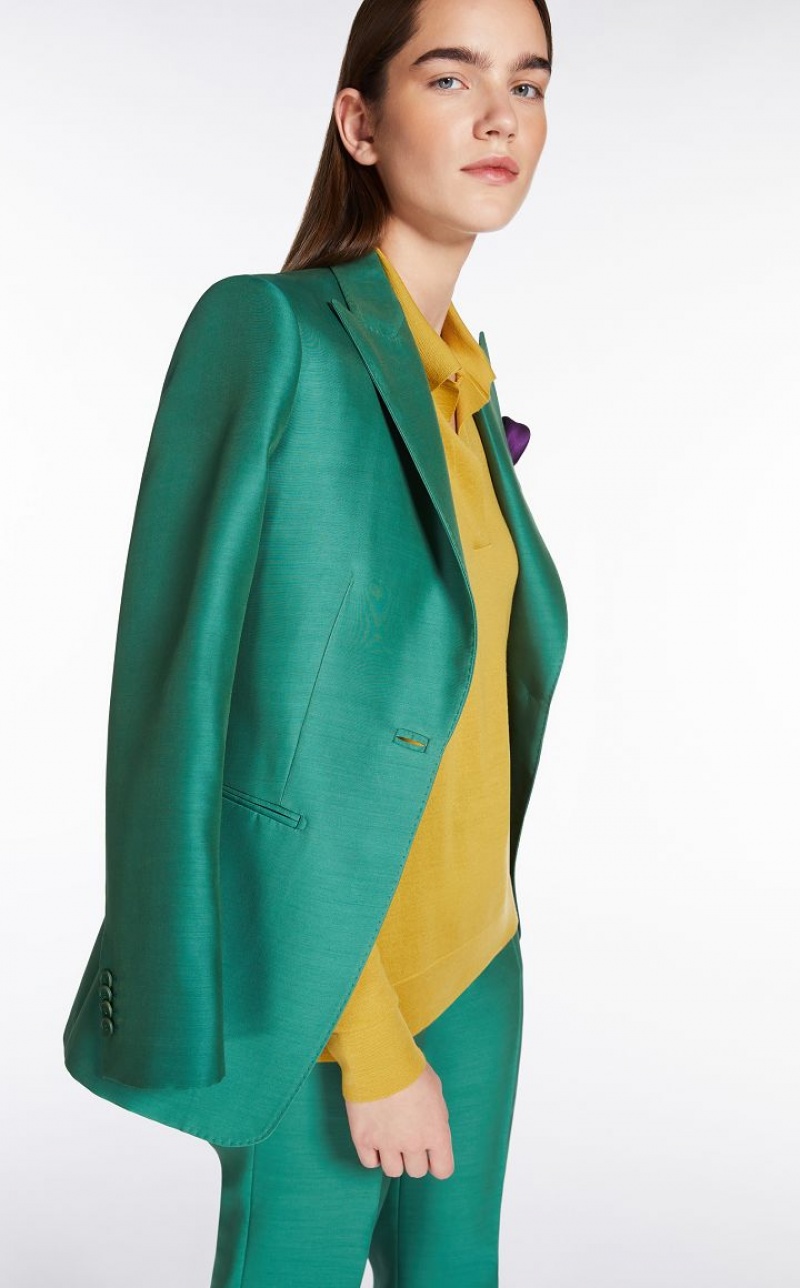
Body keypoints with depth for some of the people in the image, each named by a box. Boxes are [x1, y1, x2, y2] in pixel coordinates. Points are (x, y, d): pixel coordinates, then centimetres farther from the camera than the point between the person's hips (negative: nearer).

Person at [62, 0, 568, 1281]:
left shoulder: (461, 379, 5)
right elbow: (244, 709, -23)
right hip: (325, 976, -7)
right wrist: (366, 1043, -20)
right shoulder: (265, 333, -20)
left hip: (469, 947, 7)